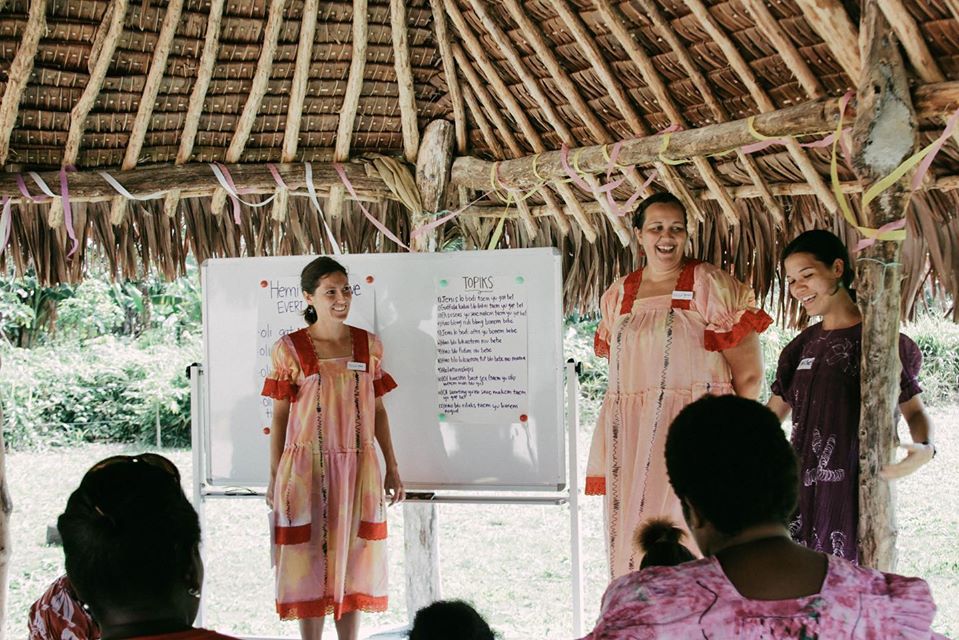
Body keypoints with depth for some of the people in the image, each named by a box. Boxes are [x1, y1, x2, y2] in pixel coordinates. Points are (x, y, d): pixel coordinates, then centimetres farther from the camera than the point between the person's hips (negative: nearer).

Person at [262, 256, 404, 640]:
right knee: (310, 560, 3)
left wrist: (392, 467, 9)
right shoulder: (289, 349, -4)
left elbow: (378, 410, 10)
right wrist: (274, 478, -1)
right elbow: (280, 415, -1)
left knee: (353, 563, 9)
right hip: (307, 468, -3)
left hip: (358, 468, 3)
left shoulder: (369, 345, 5)